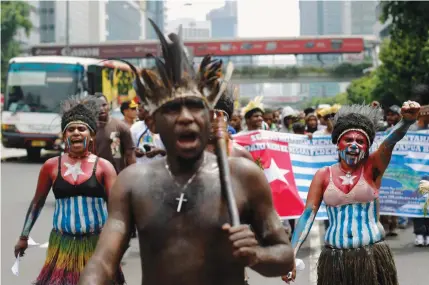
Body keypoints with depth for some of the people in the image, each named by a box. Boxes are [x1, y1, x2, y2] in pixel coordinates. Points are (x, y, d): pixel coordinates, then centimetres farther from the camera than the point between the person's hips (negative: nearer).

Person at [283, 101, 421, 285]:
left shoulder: (372, 168, 1)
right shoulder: (323, 175, 3)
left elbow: (390, 142, -19)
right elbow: (308, 215, -2)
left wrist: (407, 121, -39)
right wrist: (291, 254, -11)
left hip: (373, 257, -1)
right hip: (334, 260, 1)